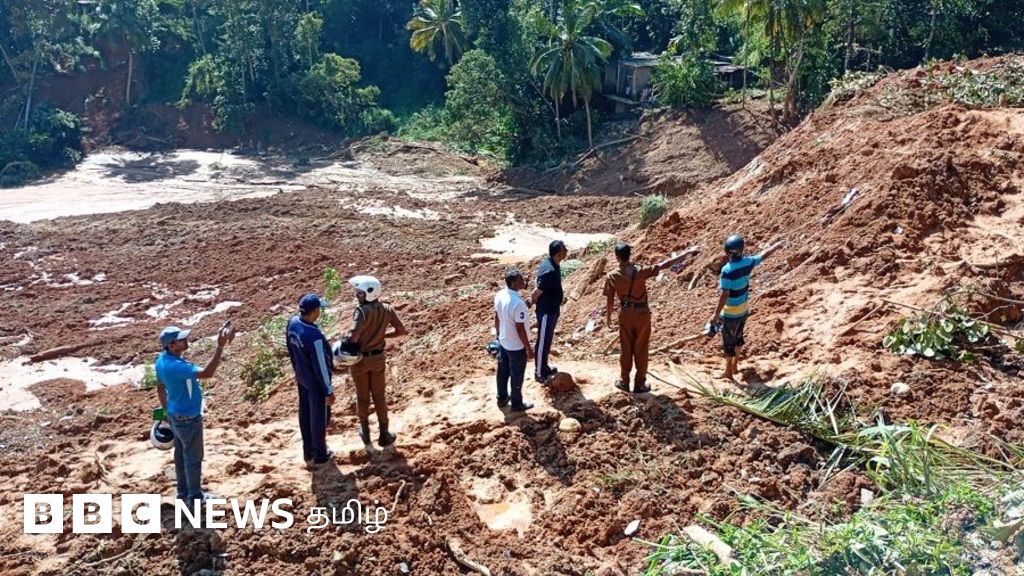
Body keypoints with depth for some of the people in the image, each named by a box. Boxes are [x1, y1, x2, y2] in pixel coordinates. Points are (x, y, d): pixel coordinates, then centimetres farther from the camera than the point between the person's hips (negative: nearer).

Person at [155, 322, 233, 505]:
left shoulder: (162, 360, -3)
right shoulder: (175, 366, -34)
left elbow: (160, 387, 10)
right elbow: (207, 373, -46)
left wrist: (166, 411, 23)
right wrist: (221, 346, -49)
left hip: (175, 414, 9)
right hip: (188, 418, -9)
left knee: (180, 453, 22)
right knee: (193, 457, 8)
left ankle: (183, 491, 37)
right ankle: (195, 496, 23)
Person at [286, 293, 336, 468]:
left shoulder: (292, 322, -11)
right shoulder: (314, 336, -36)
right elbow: (321, 366, -26)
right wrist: (329, 391, -15)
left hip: (302, 376, 8)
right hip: (315, 381, -8)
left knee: (305, 414, 22)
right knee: (319, 418, 12)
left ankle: (308, 452, 40)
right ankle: (320, 456, 29)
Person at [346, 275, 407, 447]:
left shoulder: (362, 311, -24)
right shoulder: (387, 309, -7)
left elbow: (353, 338, -36)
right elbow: (401, 330, 1)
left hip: (360, 359, -3)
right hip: (378, 358, 3)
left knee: (362, 396, 16)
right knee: (379, 396, 17)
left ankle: (365, 432, 33)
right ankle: (384, 434, 24)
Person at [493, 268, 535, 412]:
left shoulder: (499, 295, -9)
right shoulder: (518, 303, -33)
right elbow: (520, 329, -25)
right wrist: (528, 349, -13)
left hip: (503, 342, 7)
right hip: (516, 347, -7)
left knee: (503, 372, 23)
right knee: (517, 376, 12)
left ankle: (502, 398, 41)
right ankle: (517, 404, 30)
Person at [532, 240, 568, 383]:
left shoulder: (552, 264, 1)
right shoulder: (550, 271, -30)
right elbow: (537, 292, -23)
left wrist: (560, 297, 12)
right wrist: (532, 301, -6)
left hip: (552, 309, 10)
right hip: (546, 311, -10)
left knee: (547, 340, 22)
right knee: (543, 342, 5)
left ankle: (544, 367, 38)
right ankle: (539, 373, 18)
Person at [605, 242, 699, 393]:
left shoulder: (612, 277, -12)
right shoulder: (641, 272, -18)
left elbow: (610, 301, -5)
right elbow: (664, 264, -17)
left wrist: (609, 319, 10)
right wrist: (686, 253, -11)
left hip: (625, 316, 1)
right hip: (642, 314, -1)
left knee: (626, 350, 15)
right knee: (641, 350, 10)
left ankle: (624, 382, 25)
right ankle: (640, 384, 18)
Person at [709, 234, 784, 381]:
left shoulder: (727, 270, -28)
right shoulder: (748, 262, -10)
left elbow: (724, 295, -28)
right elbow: (763, 255, 11)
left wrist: (716, 314, -21)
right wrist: (776, 246, 30)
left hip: (731, 313, -6)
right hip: (744, 309, 6)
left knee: (729, 341, 8)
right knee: (738, 337, 23)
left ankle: (728, 373, 20)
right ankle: (734, 366, 38)